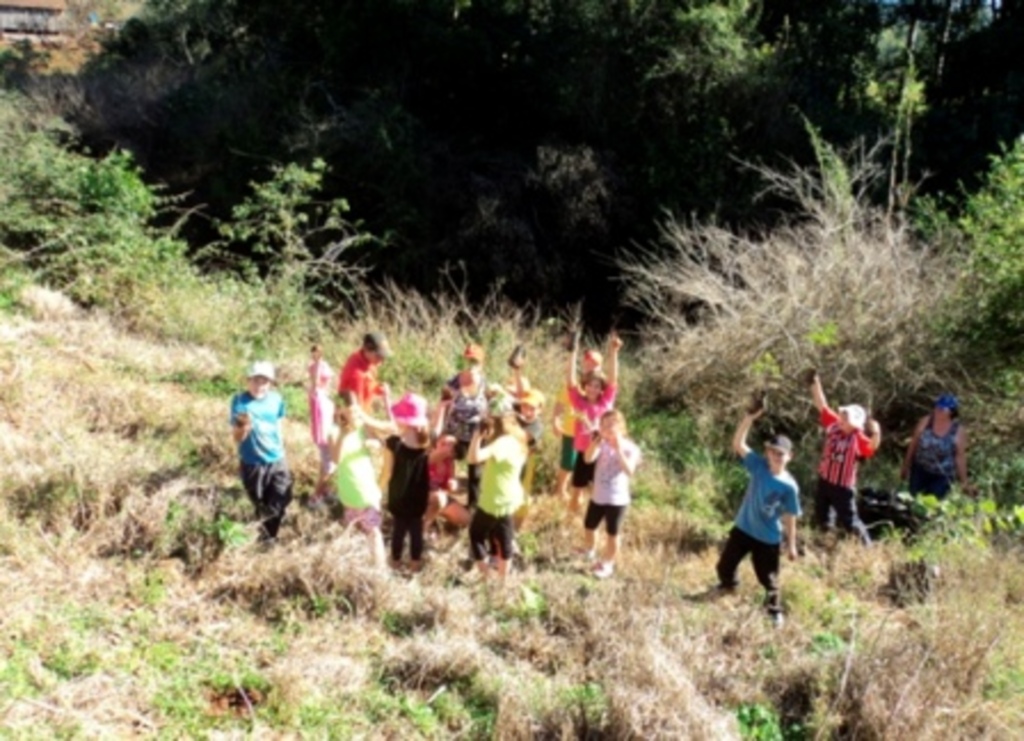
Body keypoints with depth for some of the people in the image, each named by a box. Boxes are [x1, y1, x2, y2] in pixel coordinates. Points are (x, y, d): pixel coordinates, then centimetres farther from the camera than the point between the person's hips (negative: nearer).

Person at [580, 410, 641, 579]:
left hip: (617, 499, -5)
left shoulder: (630, 448, -13)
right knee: (588, 527, 19)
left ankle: (607, 564, 24)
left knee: (612, 534, 5)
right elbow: (588, 459, -18)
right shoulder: (602, 443, -3)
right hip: (598, 496, 5)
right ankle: (589, 553, 46)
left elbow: (629, 472, -28)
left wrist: (619, 450, -35)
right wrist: (595, 442, -31)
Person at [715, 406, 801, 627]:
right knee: (724, 565, 20)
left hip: (768, 538, -3)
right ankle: (727, 585, 55)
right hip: (742, 528, 3)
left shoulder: (789, 486, -19)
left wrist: (791, 545, -4)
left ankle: (775, 610, 40)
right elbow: (738, 444, -20)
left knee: (768, 578, 11)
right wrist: (749, 418, -32)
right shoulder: (759, 466, -13)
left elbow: (790, 517, -9)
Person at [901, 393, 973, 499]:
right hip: (920, 471, 2)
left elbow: (960, 457, -9)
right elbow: (913, 444, 1)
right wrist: (906, 466, 9)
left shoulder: (958, 431, -15)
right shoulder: (925, 421, -10)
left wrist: (964, 481, -5)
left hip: (942, 477, -2)